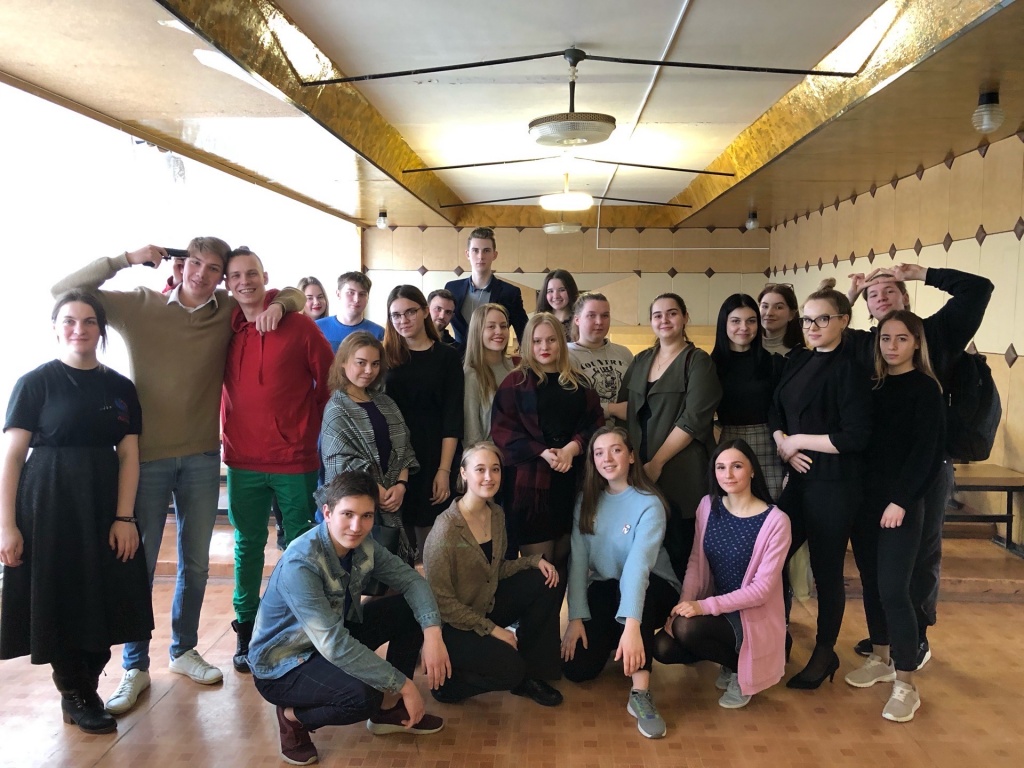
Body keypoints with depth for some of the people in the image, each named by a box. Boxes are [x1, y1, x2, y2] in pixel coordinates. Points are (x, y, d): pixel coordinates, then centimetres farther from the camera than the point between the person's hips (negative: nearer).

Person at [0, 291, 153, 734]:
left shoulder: (120, 388, 6)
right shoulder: (36, 382, -3)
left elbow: (129, 455, 4)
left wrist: (124, 517, -6)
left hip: (105, 505, 3)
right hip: (48, 505, -3)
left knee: (103, 601, 5)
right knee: (59, 602, 5)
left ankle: (85, 690, 25)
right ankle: (75, 697, 23)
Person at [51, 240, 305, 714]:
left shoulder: (229, 311, 2)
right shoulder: (139, 305, -2)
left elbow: (293, 295, 11)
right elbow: (64, 291, -3)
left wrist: (277, 305, -12)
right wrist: (126, 259, -11)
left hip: (201, 457, 2)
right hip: (145, 456, -2)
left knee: (196, 563, 13)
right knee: (138, 562, 5)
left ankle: (184, 650, 32)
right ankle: (135, 667, 21)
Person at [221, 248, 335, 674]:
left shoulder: (299, 325, -5)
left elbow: (328, 381, 1)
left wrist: (311, 428, 1)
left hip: (295, 459, -2)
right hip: (243, 460, 3)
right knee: (247, 546, 12)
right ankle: (245, 631, 27)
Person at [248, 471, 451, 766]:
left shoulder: (363, 544, -11)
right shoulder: (300, 565, -33)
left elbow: (410, 580, -5)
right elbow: (333, 645, -37)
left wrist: (432, 632, -24)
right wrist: (403, 684, -32)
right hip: (282, 665, -8)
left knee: (410, 610, -5)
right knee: (363, 695, -33)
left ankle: (389, 709, 11)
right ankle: (294, 717, -2)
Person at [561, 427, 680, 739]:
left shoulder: (649, 504, -19)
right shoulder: (587, 500, -4)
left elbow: (639, 564, -34)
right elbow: (578, 559, -10)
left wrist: (632, 625, -45)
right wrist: (577, 618, -18)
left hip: (652, 592, -4)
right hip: (604, 594, 4)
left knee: (636, 585, -39)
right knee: (576, 668, -15)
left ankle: (640, 693, -31)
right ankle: (611, 641, 19)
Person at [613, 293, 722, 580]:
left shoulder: (698, 361, -4)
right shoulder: (640, 360, 14)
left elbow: (693, 420, -12)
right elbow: (630, 408, 17)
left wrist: (657, 462, -15)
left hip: (680, 472, -5)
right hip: (639, 471, 5)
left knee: (679, 551, 1)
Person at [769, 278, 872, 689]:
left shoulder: (849, 369, -13)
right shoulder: (797, 359, 8)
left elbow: (856, 437, -18)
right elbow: (775, 411, 12)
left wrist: (799, 440, -12)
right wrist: (783, 444, -7)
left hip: (834, 484, -7)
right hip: (798, 476, 7)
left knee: (826, 569, 7)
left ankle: (825, 653, 27)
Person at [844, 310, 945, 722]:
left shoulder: (926, 388, -5)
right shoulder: (873, 386, 10)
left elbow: (926, 451, -11)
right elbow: (862, 442, 10)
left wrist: (901, 500, -17)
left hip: (901, 502, -5)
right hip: (865, 498, 5)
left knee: (893, 589, -7)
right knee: (871, 583, 12)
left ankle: (906, 685, 4)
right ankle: (880, 659, 27)